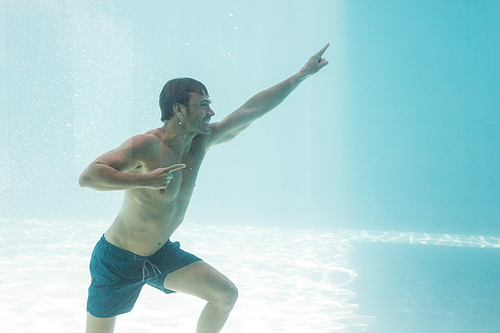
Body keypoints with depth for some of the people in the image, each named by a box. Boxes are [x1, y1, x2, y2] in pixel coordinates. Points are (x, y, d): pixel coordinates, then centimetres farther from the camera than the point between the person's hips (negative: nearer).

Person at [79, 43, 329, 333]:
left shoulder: (202, 142, -5)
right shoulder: (146, 146, -25)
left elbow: (252, 110, -2)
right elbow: (88, 176, -33)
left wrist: (302, 74, 1)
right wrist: (144, 180, -42)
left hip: (161, 254, 6)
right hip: (118, 260, -6)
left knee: (226, 294, -2)